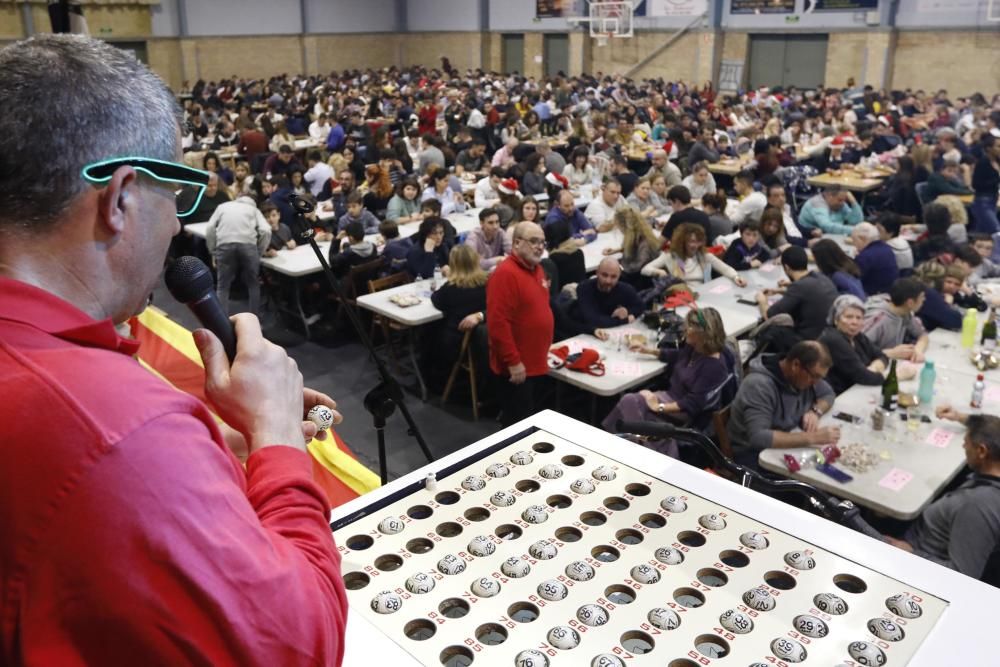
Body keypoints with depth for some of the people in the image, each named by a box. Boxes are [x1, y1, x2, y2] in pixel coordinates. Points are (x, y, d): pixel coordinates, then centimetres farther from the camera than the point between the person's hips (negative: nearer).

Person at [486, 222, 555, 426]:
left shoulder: (536, 269, 10)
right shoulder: (505, 273, -20)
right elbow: (498, 323, -25)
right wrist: (513, 362, -23)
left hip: (536, 362, 9)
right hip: (518, 367, -9)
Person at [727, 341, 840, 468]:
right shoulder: (759, 385, -27)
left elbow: (828, 394, 13)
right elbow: (758, 438, -37)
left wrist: (815, 411, -10)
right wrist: (812, 437, -37)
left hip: (786, 443, 8)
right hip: (753, 454, -8)